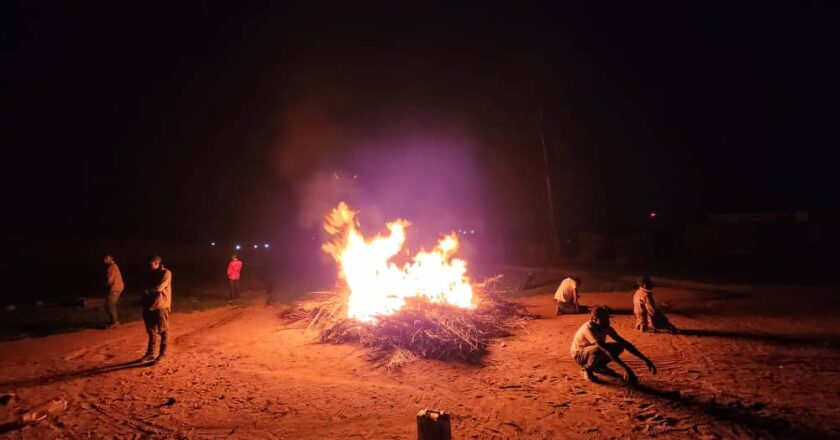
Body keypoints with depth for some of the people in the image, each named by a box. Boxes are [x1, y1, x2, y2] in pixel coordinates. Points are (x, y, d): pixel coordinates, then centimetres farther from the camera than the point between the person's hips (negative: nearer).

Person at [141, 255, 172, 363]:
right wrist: (143, 300, 1)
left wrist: (147, 288, -6)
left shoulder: (166, 273, -11)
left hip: (161, 306, -7)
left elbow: (159, 288, -22)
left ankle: (162, 354, 11)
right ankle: (150, 353, 25)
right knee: (151, 331, 15)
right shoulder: (150, 273, 12)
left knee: (163, 331, 2)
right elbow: (146, 288, 15)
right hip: (149, 305, 7)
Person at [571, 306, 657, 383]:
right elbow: (607, 350, -40)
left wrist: (645, 360, -12)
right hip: (579, 355, -7)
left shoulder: (606, 328, -11)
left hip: (592, 351, 7)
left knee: (620, 346, -8)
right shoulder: (588, 328, -34)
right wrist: (626, 368, -43)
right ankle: (587, 369, -10)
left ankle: (598, 366, 8)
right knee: (600, 349, -37)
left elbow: (625, 343, -7)